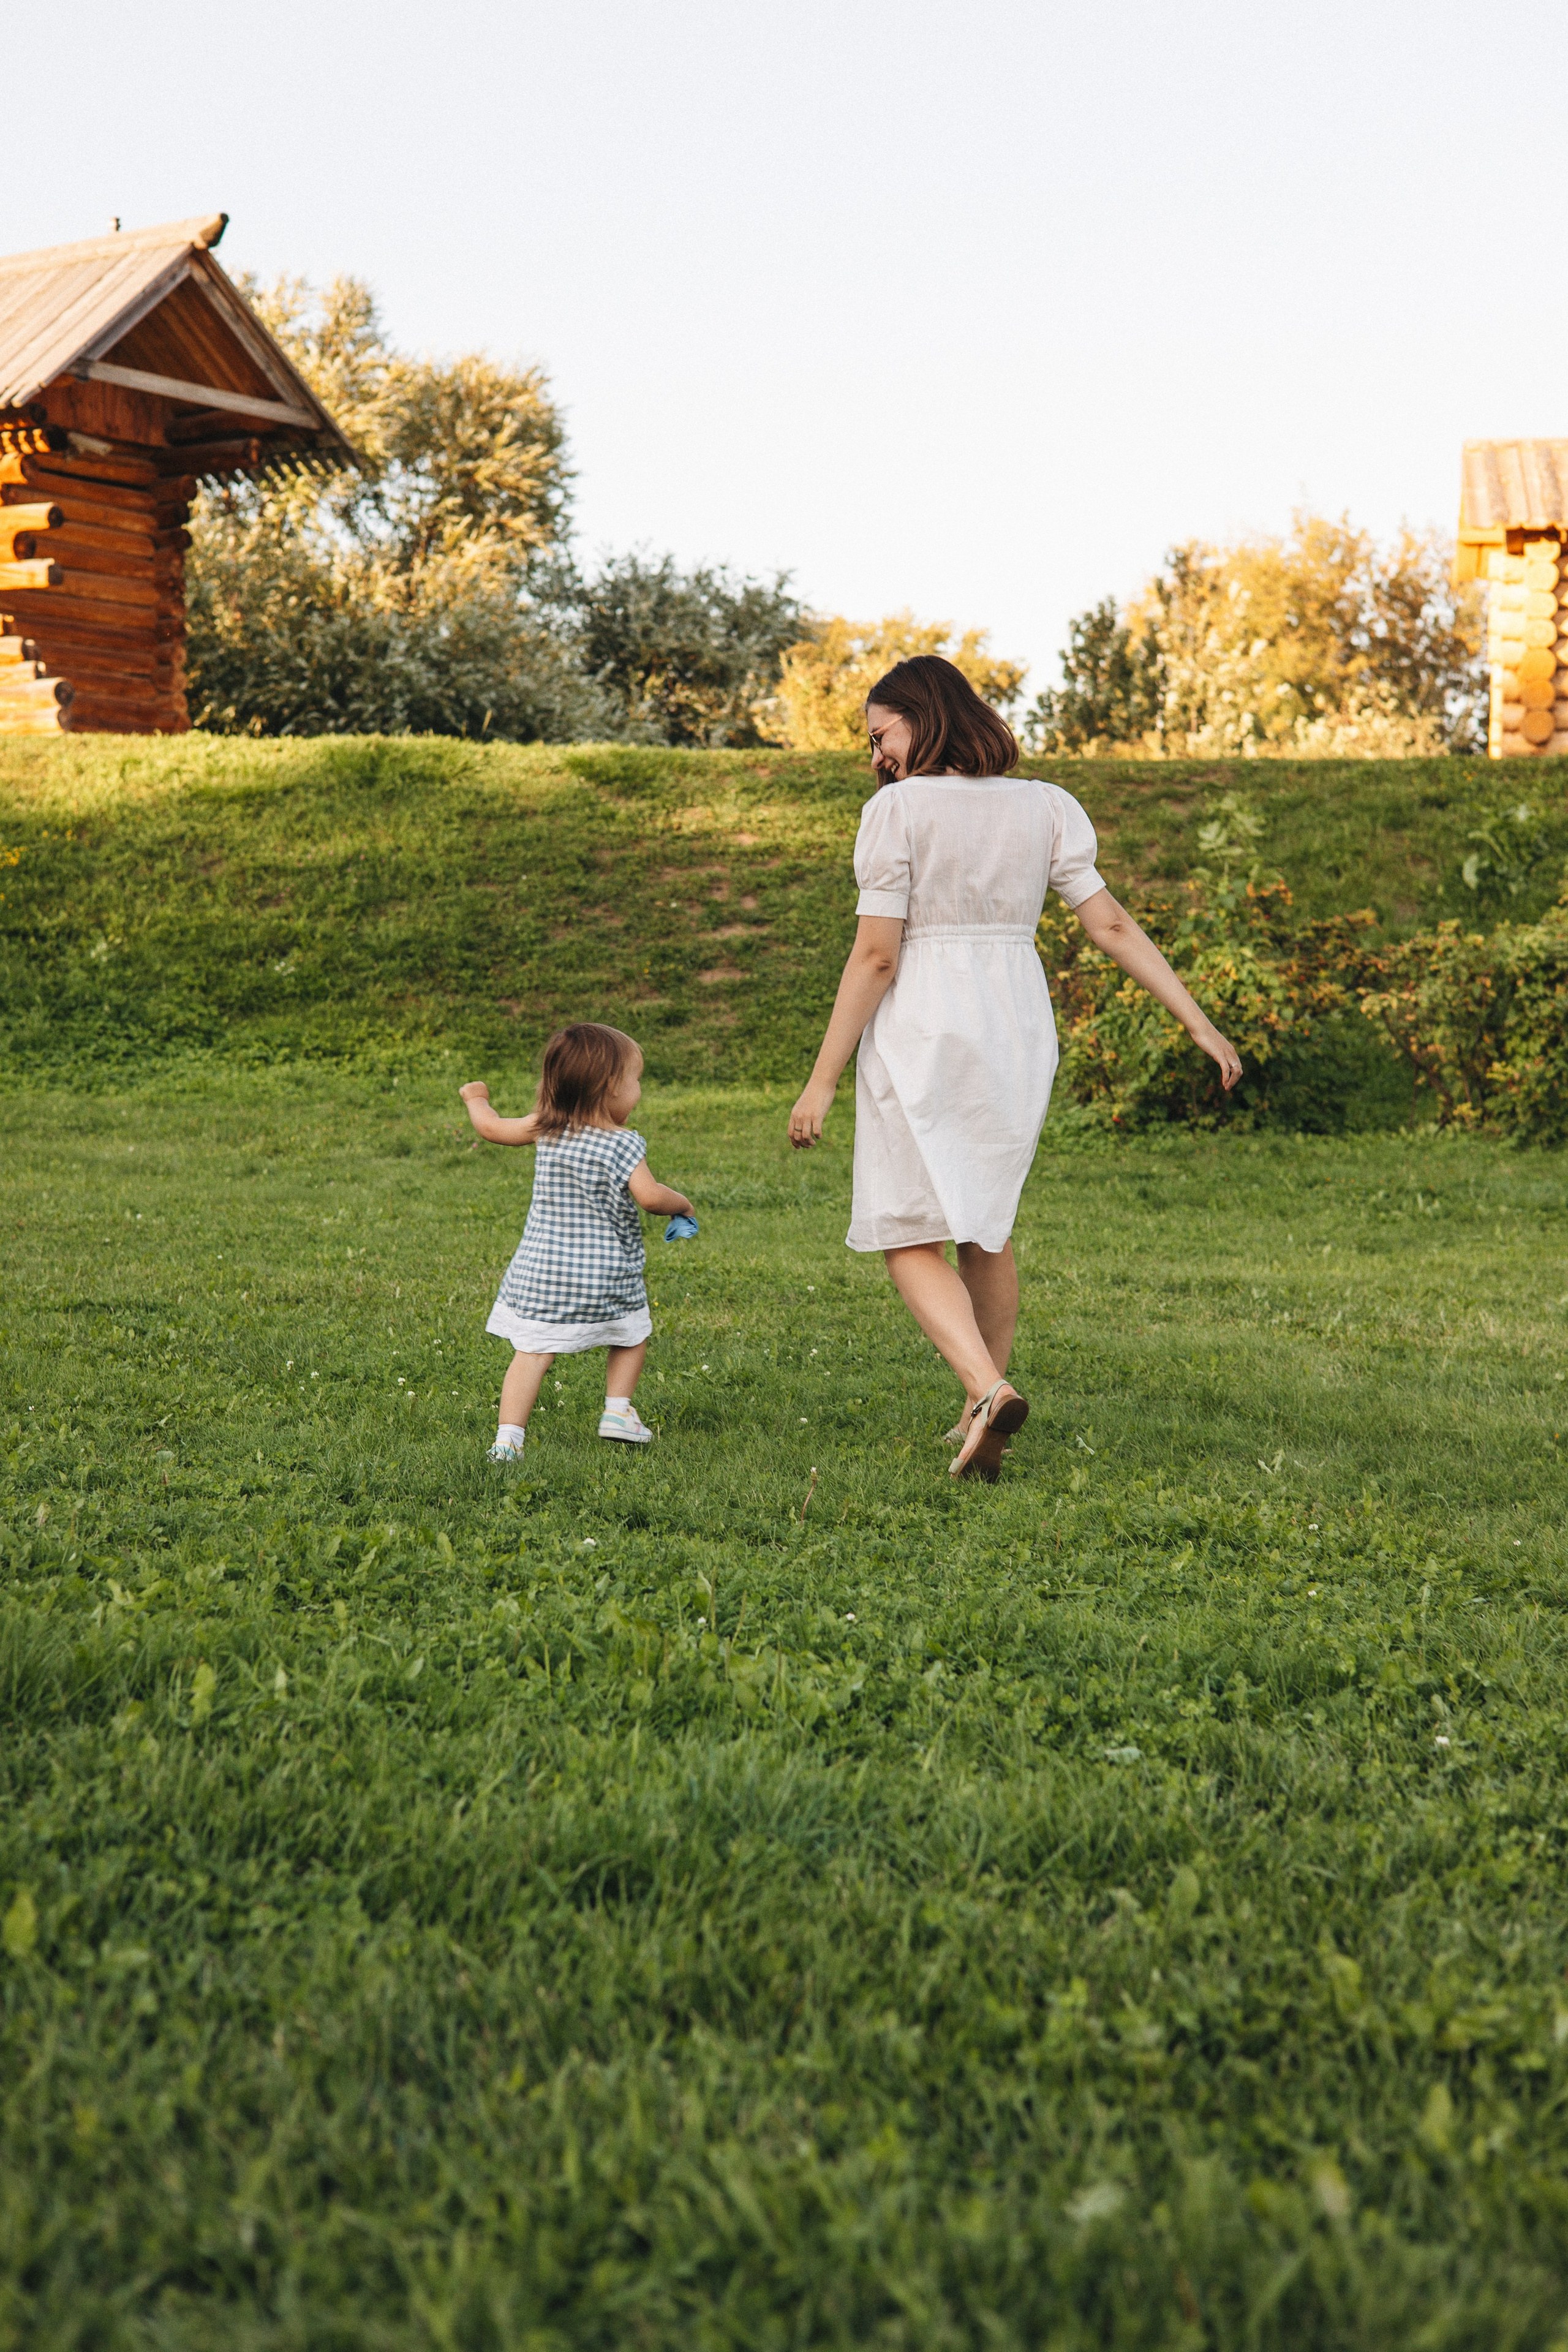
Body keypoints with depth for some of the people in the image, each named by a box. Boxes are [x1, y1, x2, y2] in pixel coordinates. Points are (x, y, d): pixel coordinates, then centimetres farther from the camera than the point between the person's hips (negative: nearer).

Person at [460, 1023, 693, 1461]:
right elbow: (649, 1197, -21)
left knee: (532, 1352, 2)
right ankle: (618, 1410, 17)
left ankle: (509, 1437, -6)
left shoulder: (547, 1129, 2)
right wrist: (681, 1204, 0)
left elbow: (491, 1128, 12)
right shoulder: (624, 1144, -12)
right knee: (631, 1338, 22)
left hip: (539, 1271, 3)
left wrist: (476, 1097, 33)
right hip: (606, 1274, -3)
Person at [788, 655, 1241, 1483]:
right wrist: (1197, 1021, 9)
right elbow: (1111, 924, 4)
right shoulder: (1045, 807, 5)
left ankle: (988, 1389, -22)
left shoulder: (897, 809, -10)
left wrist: (822, 1079, -9)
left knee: (912, 1240, 0)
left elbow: (875, 956, -14)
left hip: (921, 1033, -6)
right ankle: (982, 1410, 28)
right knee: (986, 1225, 21)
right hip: (1018, 1027, 6)